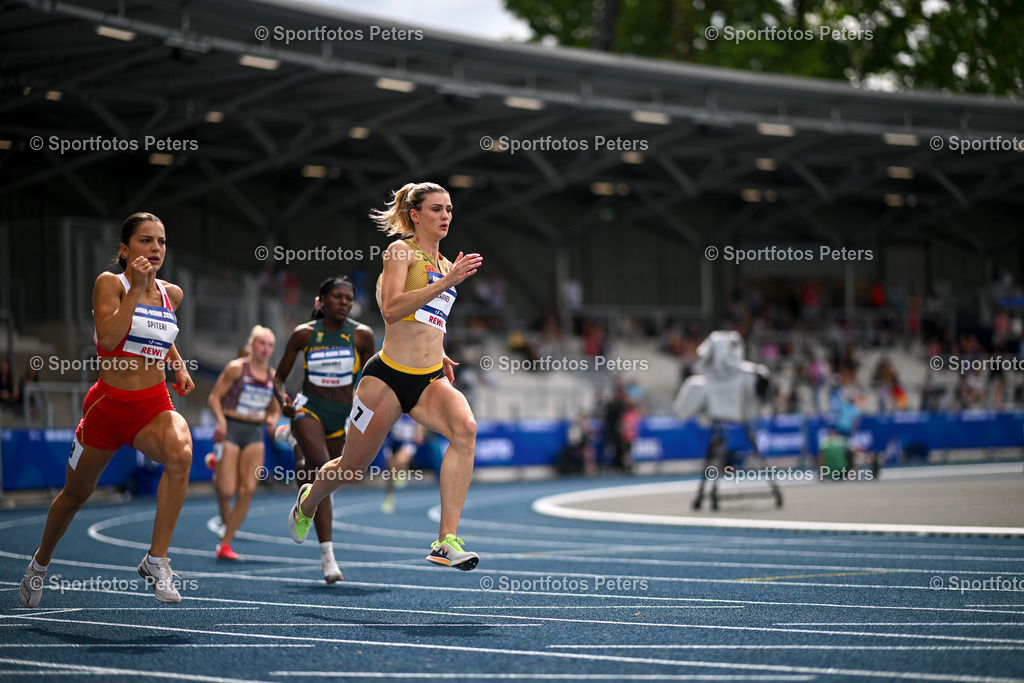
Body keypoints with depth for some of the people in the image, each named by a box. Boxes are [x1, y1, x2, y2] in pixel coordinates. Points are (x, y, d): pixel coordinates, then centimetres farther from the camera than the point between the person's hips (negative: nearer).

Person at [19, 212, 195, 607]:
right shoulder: (109, 284, -8)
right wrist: (136, 286, -24)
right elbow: (108, 338, -25)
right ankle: (41, 560, 45)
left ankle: (156, 560, -27)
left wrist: (179, 366, 10)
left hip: (154, 407, 2)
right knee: (75, 494, 15)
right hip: (108, 403, -2)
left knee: (180, 453, -33)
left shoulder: (171, 294, 6)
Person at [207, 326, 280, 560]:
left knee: (247, 491, -7)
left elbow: (274, 409, 19)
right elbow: (215, 397, -3)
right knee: (227, 490, -13)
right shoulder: (236, 368, -4)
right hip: (231, 430, -4)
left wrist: (272, 421, -3)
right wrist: (221, 420, -20)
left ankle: (225, 544, 0)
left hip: (255, 435, 4)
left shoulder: (273, 376, 10)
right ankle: (217, 475, 26)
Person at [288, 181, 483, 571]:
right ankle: (307, 502, 45)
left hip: (430, 380, 5)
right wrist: (446, 283, -27)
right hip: (389, 376, -5)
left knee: (465, 428, -27)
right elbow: (391, 309, -21)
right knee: (354, 466, 8)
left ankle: (447, 542, -31)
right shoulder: (402, 252, -5)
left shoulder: (444, 264, 17)